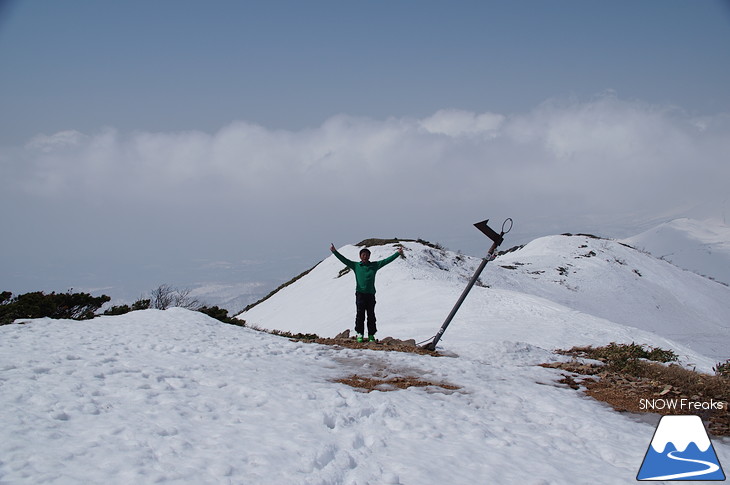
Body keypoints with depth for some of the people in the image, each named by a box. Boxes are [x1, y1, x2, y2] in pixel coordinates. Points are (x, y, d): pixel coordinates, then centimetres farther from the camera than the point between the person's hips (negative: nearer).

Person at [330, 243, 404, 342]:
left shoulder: (374, 265, 10)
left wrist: (398, 253, 11)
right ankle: (360, 334, 0)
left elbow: (386, 260, 12)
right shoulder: (356, 266, 7)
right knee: (360, 314, -5)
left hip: (371, 294, 1)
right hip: (360, 293, -1)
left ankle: (371, 335, 9)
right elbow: (344, 260, 3)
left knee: (371, 315, 3)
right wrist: (335, 252, -7)